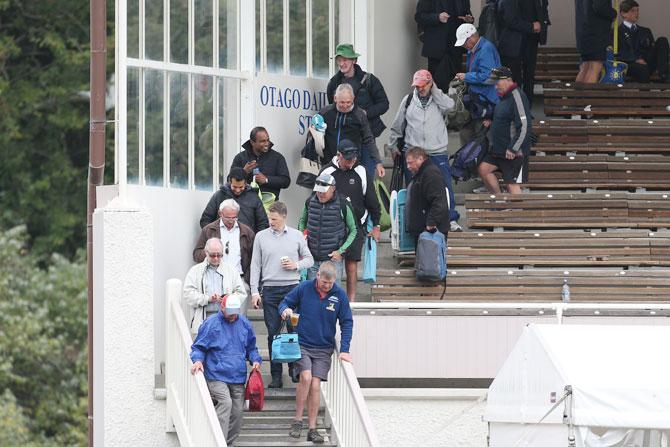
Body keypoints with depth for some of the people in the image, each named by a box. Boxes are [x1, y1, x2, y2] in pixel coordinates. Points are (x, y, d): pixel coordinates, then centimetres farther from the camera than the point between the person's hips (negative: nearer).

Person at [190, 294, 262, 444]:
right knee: (225, 403, -24)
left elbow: (251, 347, 23)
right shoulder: (211, 324, -2)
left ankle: (228, 442, 17)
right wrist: (198, 360, -18)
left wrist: (255, 360, 5)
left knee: (237, 410, 4)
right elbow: (198, 348, 1)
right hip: (216, 376, -5)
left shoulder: (244, 324, 12)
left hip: (238, 378, 5)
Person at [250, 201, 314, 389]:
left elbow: (309, 259, 15)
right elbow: (255, 265, 7)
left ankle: (295, 369, 11)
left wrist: (296, 265, -7)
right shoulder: (261, 237, 7)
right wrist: (254, 292, 1)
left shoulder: (297, 236, 7)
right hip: (270, 289, 0)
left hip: (293, 288, 0)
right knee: (273, 333, -1)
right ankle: (276, 375, 2)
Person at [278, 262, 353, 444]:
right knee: (306, 377, -21)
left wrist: (344, 350, -5)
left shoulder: (339, 295, -2)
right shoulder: (304, 288, -4)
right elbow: (285, 302, 8)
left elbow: (346, 323, 2)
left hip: (324, 349, 1)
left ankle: (312, 429, 2)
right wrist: (285, 309, -18)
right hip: (302, 345, -1)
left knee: (315, 385, -7)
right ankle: (297, 421, -8)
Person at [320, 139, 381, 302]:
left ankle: (351, 299, 5)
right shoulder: (327, 171, 1)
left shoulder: (361, 173, 1)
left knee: (351, 264, -1)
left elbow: (372, 201, 8)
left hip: (356, 226, 0)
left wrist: (376, 226, 9)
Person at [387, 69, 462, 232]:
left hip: (437, 153, -2)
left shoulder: (438, 99, 6)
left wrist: (434, 90, -8)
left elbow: (449, 105, -17)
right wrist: (393, 146, 15)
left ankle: (452, 220, -2)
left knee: (445, 187, -6)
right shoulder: (408, 101, 10)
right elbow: (397, 126, 17)